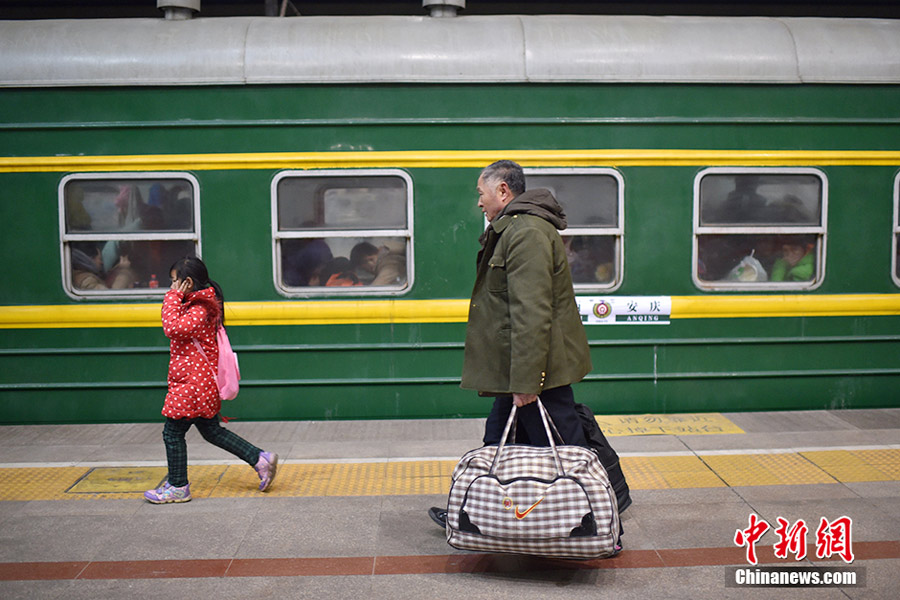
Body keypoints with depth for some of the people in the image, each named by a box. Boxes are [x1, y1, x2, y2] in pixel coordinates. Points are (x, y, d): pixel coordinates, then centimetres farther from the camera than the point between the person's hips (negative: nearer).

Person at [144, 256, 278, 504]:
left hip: (192, 383, -11)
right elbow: (178, 329, 21)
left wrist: (173, 298, -20)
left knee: (173, 432, 2)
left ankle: (178, 487, 14)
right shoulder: (201, 305, 13)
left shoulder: (199, 309, -18)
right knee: (211, 430, 17)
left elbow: (172, 328, -29)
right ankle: (260, 459, 17)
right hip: (203, 381, 11)